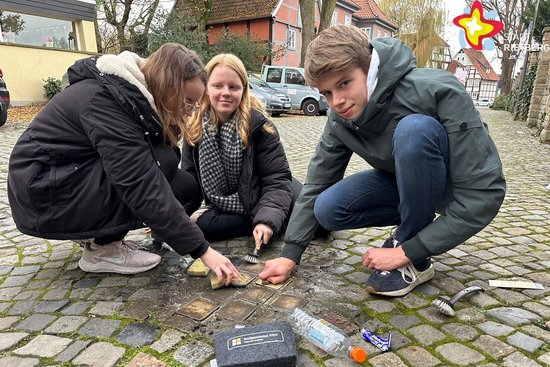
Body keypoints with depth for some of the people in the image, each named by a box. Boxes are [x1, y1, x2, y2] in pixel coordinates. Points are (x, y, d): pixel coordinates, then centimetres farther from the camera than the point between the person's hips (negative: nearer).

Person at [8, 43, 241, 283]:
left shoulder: (137, 93, 0)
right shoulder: (106, 100, -27)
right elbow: (143, 189, -33)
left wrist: (175, 125, -12)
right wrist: (201, 249, -31)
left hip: (77, 178, 9)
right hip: (44, 195, -9)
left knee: (185, 185, 0)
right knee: (163, 162, -23)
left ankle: (93, 232, 8)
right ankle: (101, 249, -9)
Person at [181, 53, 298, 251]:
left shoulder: (258, 124, -20)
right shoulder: (195, 128, -8)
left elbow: (277, 179, -22)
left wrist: (267, 220, -37)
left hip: (260, 200, -3)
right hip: (224, 207, 4)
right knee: (199, 225, -26)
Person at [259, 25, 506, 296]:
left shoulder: (437, 91, -31)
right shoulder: (342, 118, -14)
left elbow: (484, 192, -31)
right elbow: (316, 183, -8)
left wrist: (406, 252, -29)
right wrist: (289, 254, -15)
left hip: (460, 187, -4)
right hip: (409, 182, 5)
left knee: (414, 128, -36)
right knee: (327, 210, -17)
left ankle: (416, 260, -18)